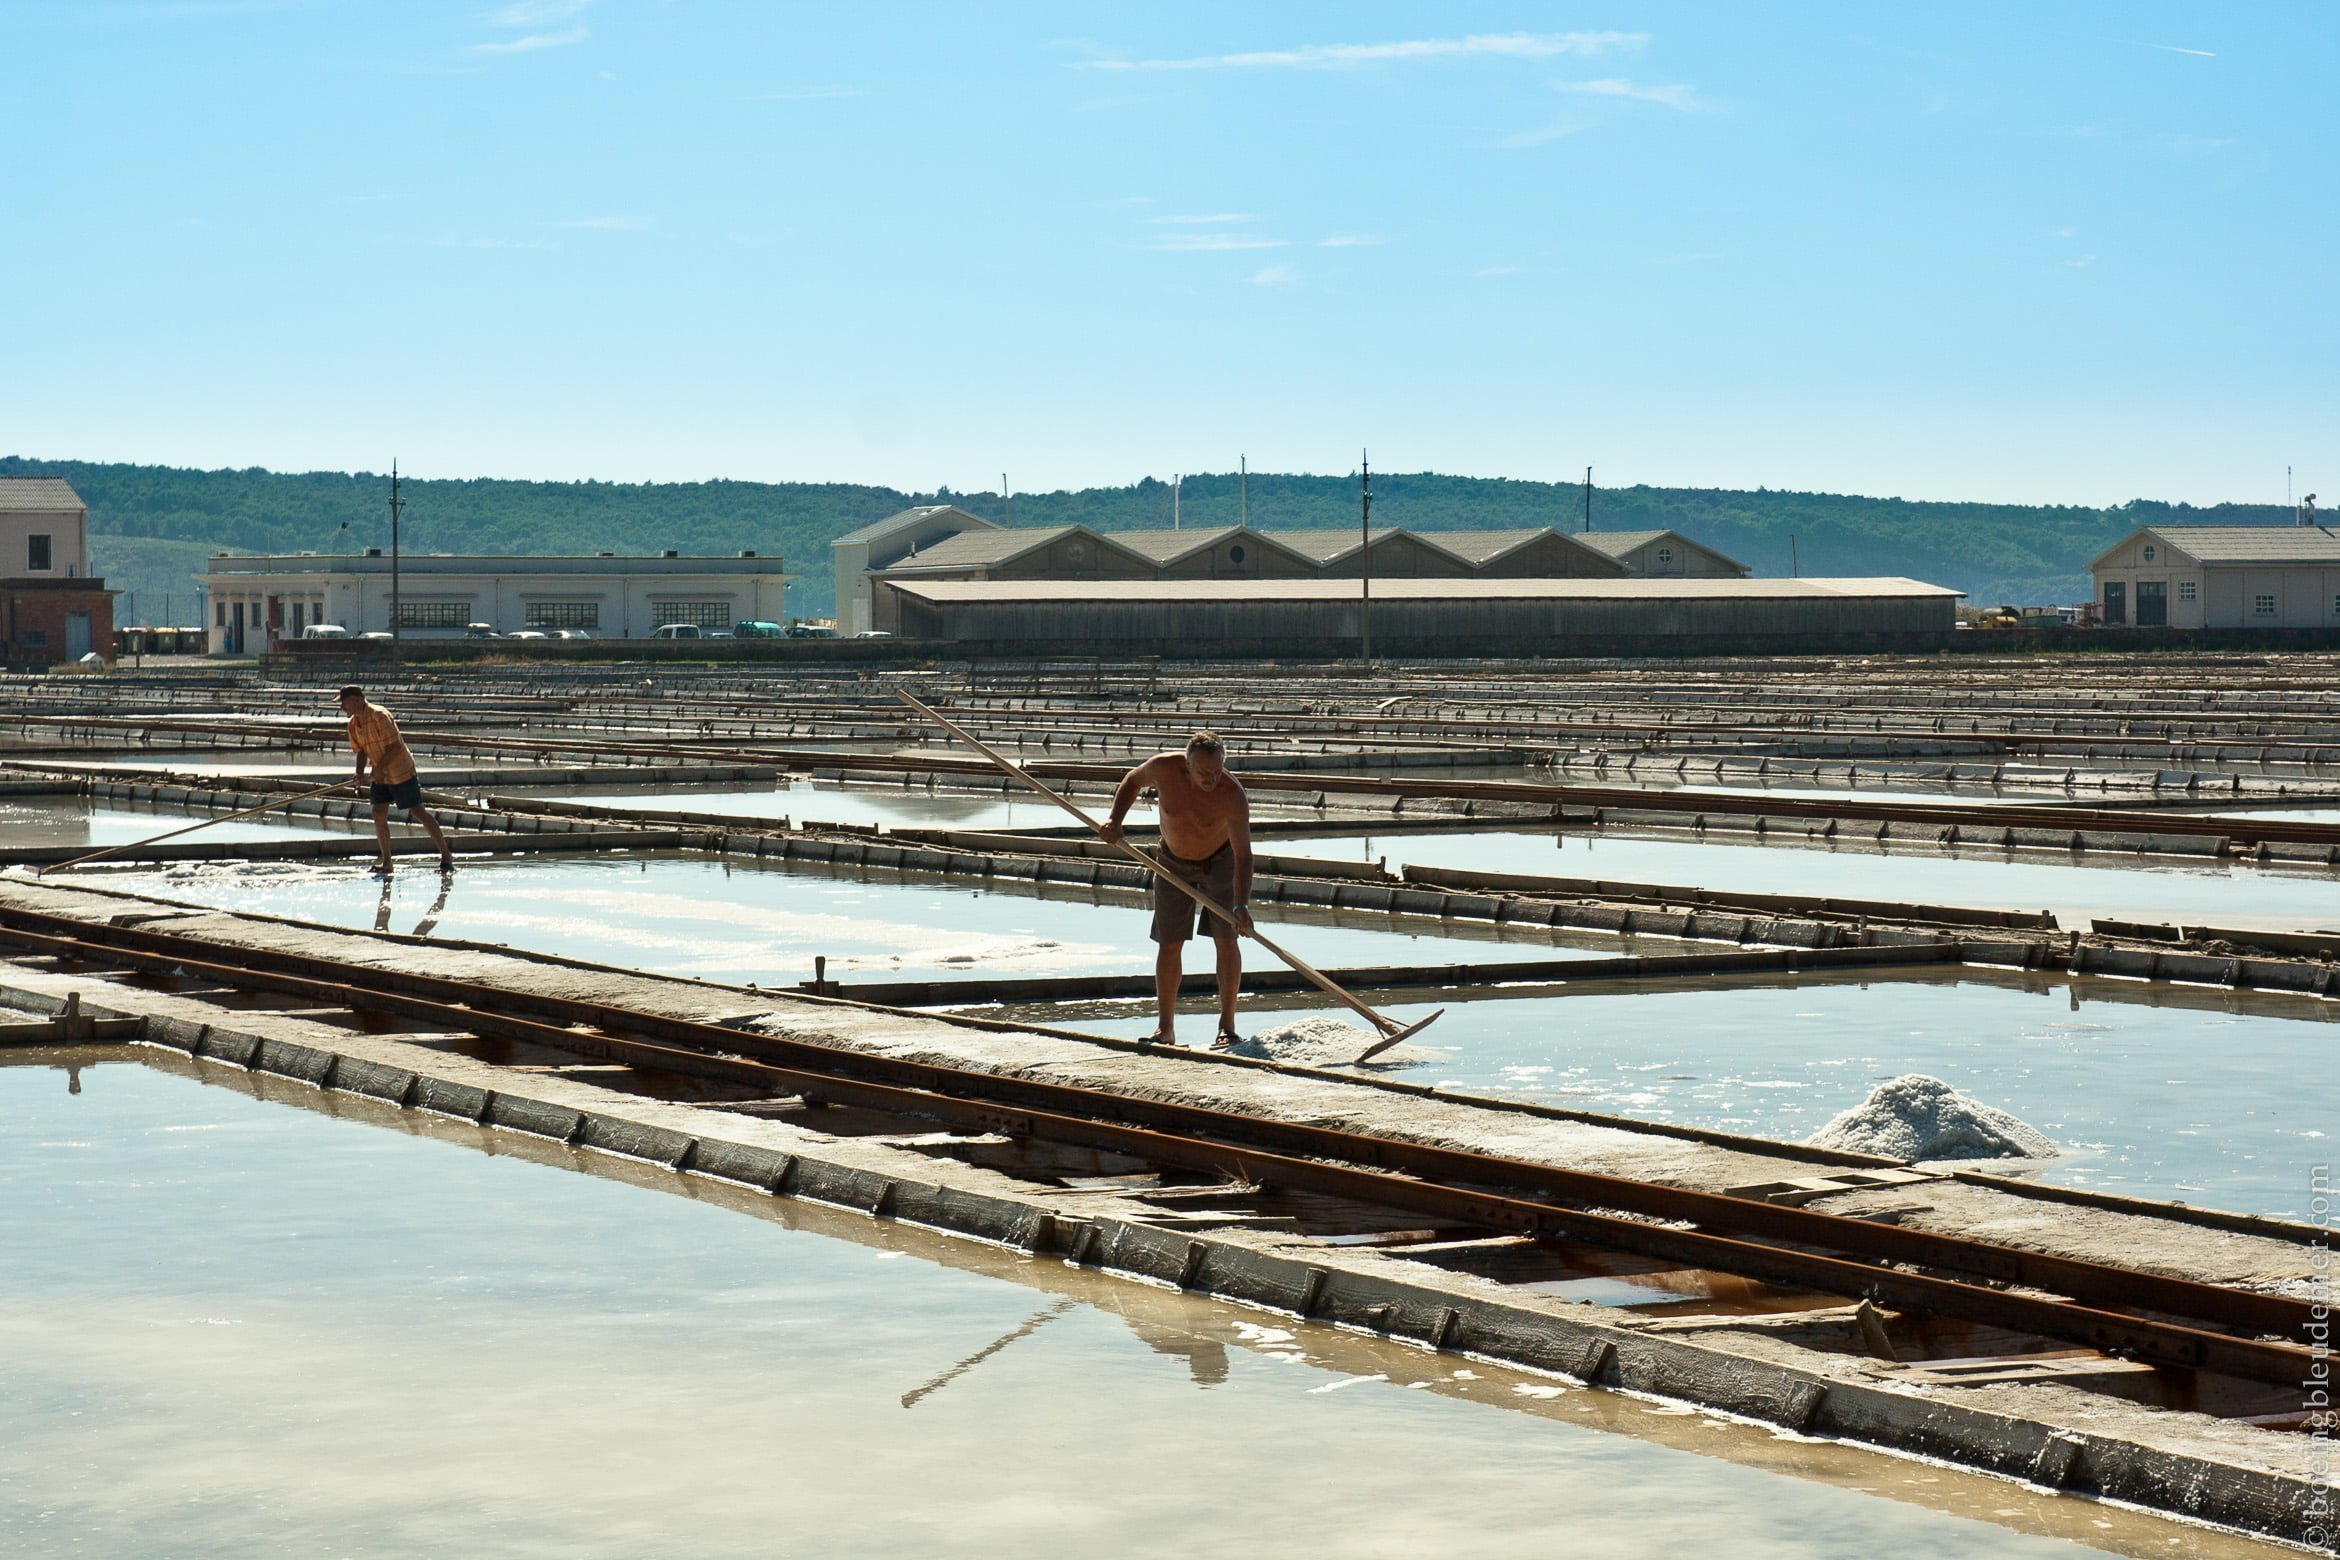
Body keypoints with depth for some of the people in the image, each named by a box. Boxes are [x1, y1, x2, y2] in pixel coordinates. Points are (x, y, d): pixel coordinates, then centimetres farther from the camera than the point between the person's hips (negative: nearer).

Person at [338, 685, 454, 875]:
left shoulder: (379, 715, -21)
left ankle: (446, 855, 4)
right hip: (380, 775, 8)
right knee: (379, 815, -1)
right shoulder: (353, 724, 4)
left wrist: (380, 767, -24)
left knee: (418, 812, -4)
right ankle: (386, 863, 8)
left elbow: (395, 746, -22)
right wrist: (360, 773, -6)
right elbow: (361, 751, 10)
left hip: (401, 772, -8)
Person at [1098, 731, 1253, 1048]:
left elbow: (1243, 855, -35)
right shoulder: (1164, 768, -27)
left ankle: (1227, 1026, 0)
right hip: (1173, 862, 2)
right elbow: (1132, 781, -2)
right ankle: (1165, 1028, 7)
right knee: (1169, 944, 1)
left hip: (1219, 861, -2)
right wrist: (1115, 820, -15)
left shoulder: (1232, 794, -34)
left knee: (1226, 940, -8)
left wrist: (1241, 905, -44)